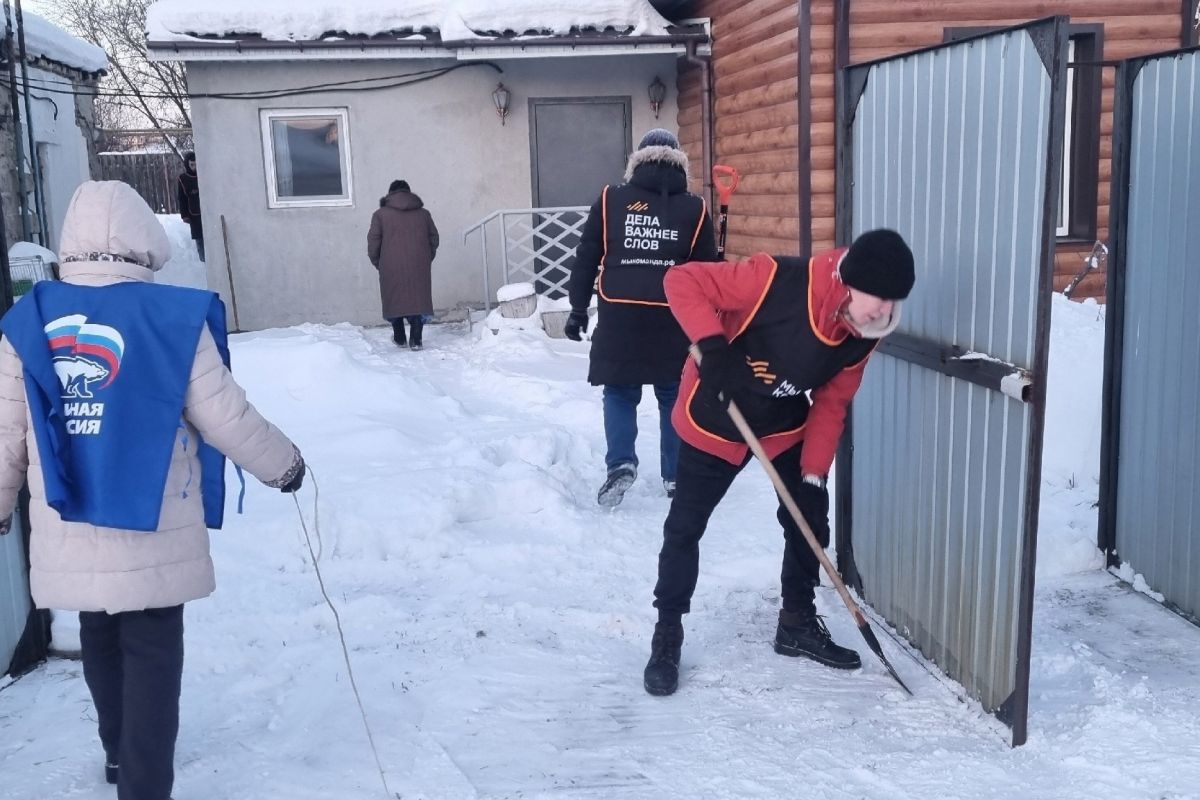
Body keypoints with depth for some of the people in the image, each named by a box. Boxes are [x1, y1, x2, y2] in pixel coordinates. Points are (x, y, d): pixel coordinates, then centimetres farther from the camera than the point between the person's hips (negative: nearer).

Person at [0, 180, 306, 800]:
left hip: (68, 534, 5)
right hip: (152, 531, -4)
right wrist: (283, 464, 6)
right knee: (152, 653, 8)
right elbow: (225, 418, -11)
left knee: (100, 640, 24)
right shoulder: (173, 318, -14)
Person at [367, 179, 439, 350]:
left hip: (392, 267, -1)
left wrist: (377, 263, 13)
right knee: (418, 300, 5)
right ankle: (415, 340, -1)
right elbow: (433, 239, 12)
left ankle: (399, 338, 21)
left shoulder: (381, 214, 3)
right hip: (419, 268, 1)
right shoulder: (423, 213, 11)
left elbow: (373, 242, -1)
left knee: (394, 300, 13)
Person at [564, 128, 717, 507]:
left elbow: (585, 259, 5)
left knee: (620, 393, 12)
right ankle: (675, 476, 17)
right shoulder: (694, 209, 5)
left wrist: (578, 308, 12)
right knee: (674, 397, 12)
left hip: (618, 316, 0)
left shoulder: (610, 201, 5)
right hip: (674, 319, 0)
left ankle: (620, 463, -6)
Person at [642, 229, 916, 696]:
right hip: (715, 418, -5)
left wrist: (814, 473, -9)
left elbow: (831, 402, -3)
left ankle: (798, 623, 29)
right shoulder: (777, 281, -33)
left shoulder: (863, 334, -14)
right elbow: (681, 281, -29)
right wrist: (713, 346, -40)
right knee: (685, 527, 0)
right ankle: (667, 637, 15)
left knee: (810, 518, 9)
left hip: (786, 424, 6)